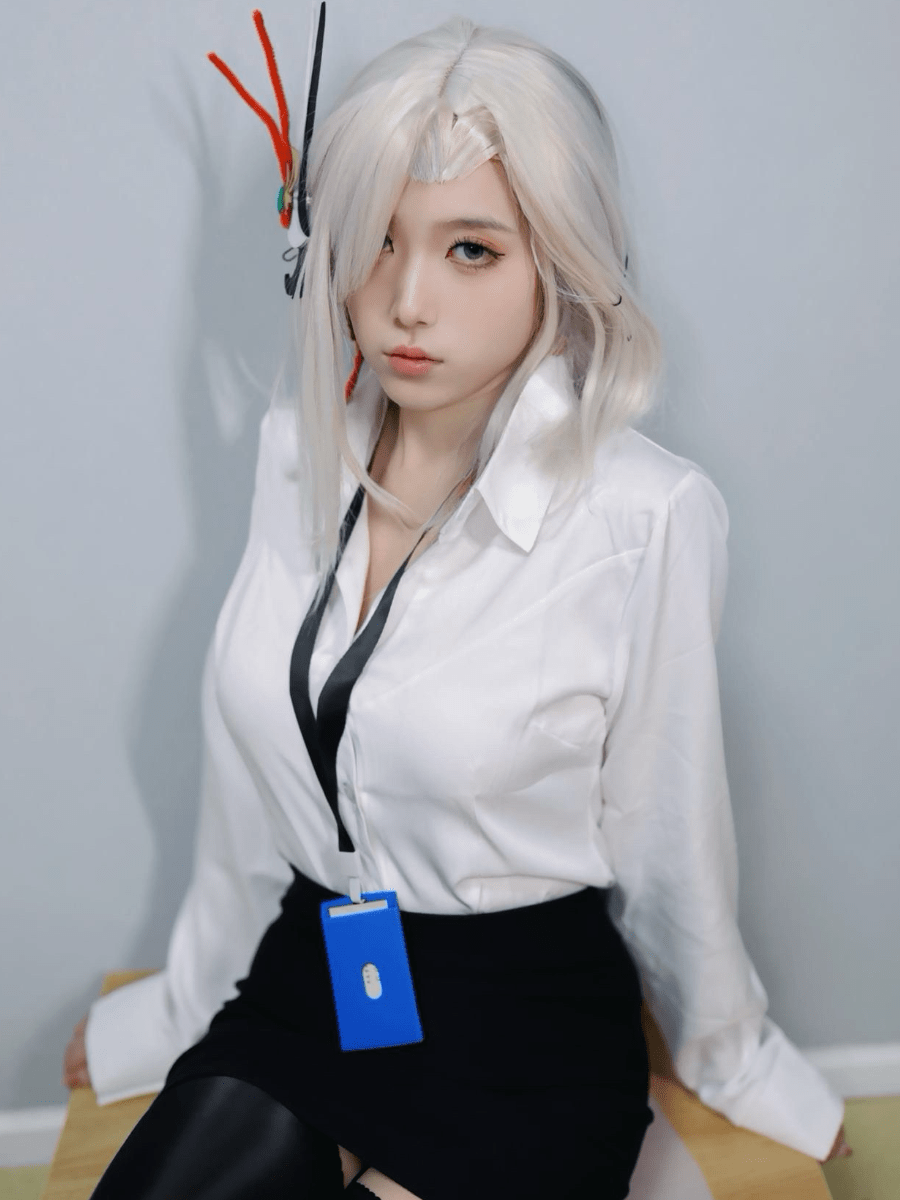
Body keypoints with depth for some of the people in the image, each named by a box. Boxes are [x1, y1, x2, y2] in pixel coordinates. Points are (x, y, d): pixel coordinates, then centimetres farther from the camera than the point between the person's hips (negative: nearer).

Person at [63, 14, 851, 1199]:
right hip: (297, 988, 4)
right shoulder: (298, 449, -3)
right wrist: (183, 999, 14)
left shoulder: (648, 517, -19)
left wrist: (739, 1063, 8)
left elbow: (664, 838, -5)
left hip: (518, 1047, -3)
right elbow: (251, 792, 6)